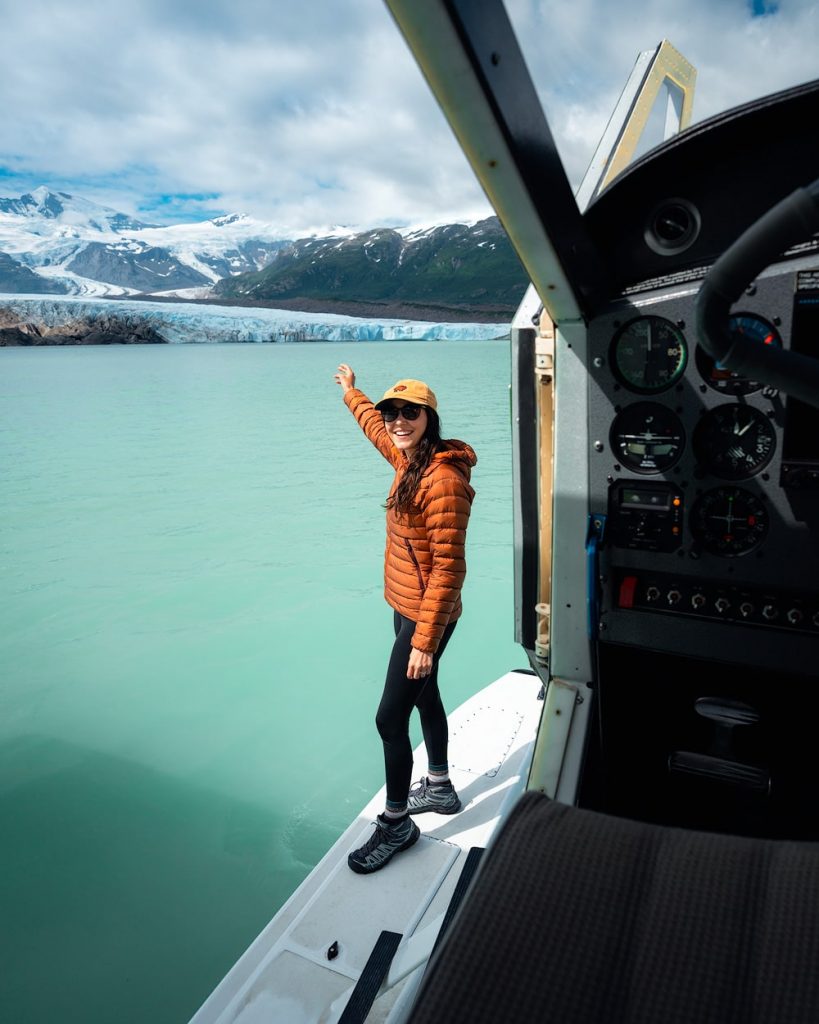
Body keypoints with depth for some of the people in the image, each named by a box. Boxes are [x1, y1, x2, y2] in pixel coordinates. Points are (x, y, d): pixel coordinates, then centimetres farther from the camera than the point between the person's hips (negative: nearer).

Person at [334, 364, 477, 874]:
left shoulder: (443, 479, -25)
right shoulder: (408, 459, 2)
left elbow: (448, 567, -27)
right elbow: (377, 426, 26)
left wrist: (424, 640, -26)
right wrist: (351, 392, 41)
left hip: (425, 617, -10)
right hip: (405, 607, 10)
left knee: (390, 719, -3)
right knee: (425, 696, 23)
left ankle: (397, 824, 17)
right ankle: (440, 788, 43)